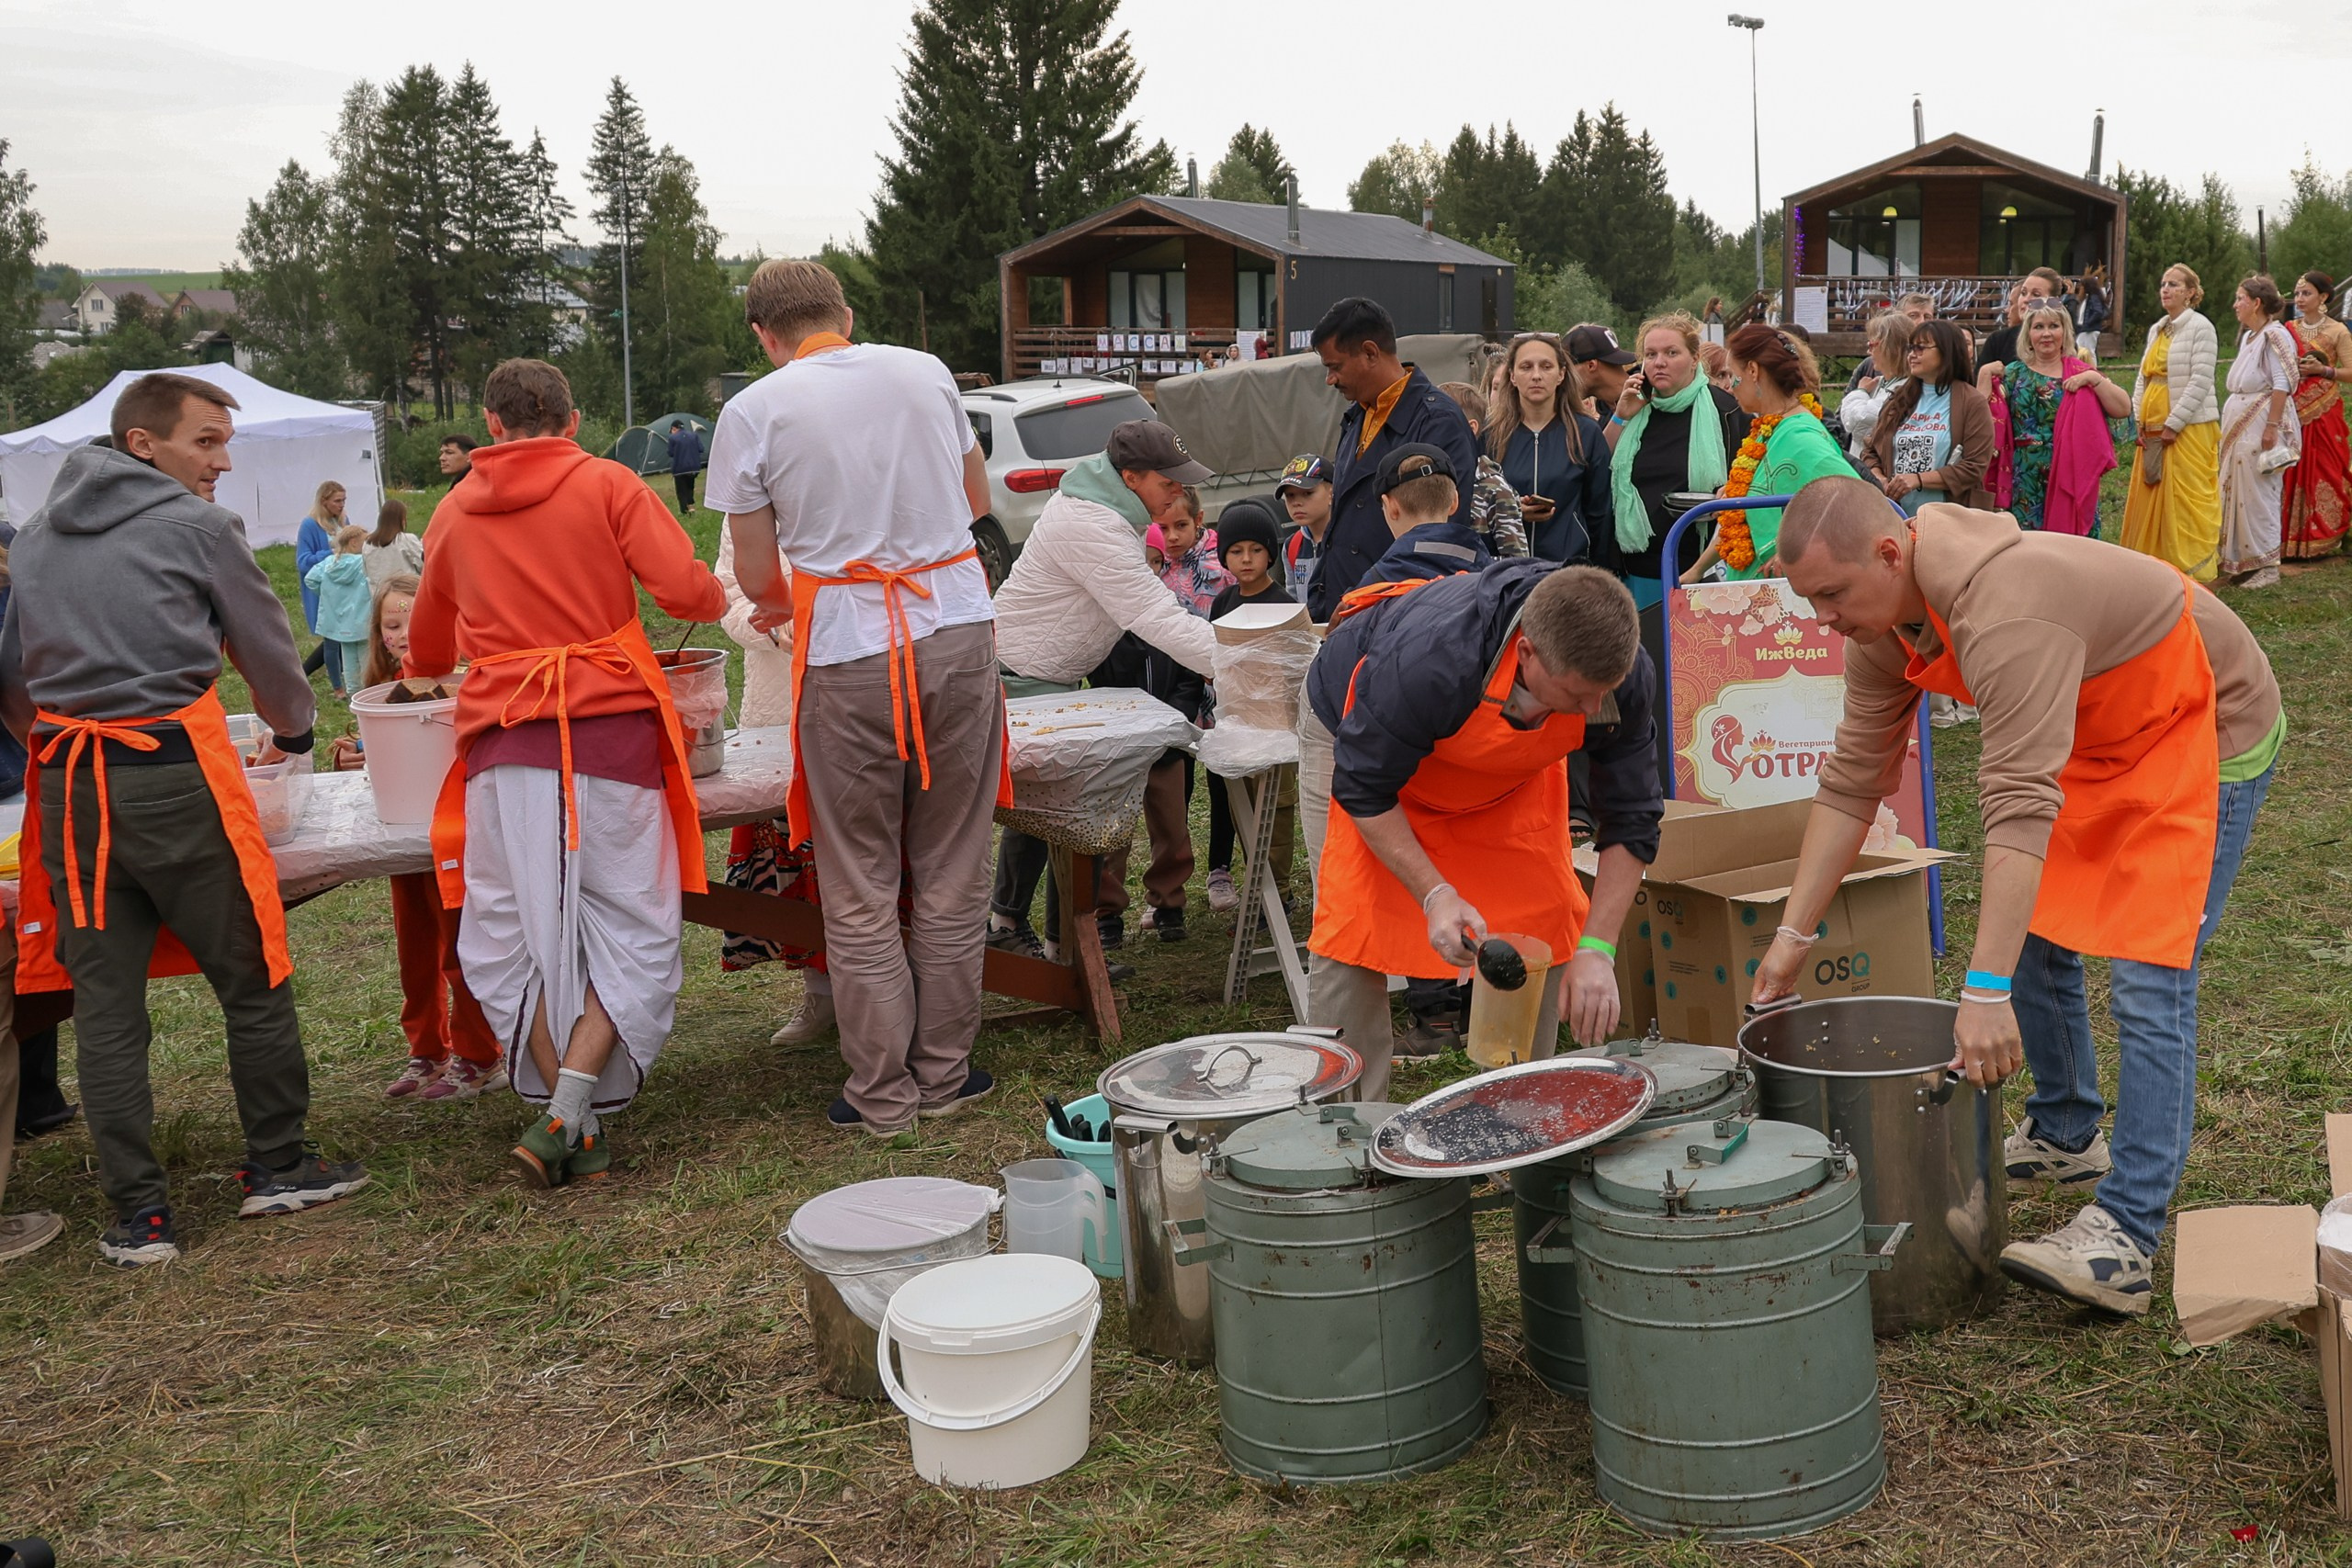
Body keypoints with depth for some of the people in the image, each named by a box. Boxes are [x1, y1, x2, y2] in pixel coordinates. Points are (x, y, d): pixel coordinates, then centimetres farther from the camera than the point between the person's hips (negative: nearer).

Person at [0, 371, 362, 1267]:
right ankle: (278, 1168, 18)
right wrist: (293, 733, 26)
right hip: (173, 778, -5)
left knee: (104, 1002, 6)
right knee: (251, 978, 8)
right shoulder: (197, 528, -1)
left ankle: (137, 1216, 9)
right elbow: (268, 650, 7)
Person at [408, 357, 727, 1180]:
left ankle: (568, 1115, 7)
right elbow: (687, 590, -9)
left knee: (519, 934, 10)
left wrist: (416, 670, 54)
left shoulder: (455, 511, 15)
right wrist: (717, 598, 16)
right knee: (626, 931, 4)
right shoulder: (607, 484, 3)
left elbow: (426, 650, 30)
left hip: (504, 741, 3)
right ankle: (570, 1114, -8)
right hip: (609, 727, -2)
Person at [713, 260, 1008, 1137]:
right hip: (959, 633, 3)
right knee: (952, 874, 11)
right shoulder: (925, 373, 9)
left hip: (848, 654, -3)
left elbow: (757, 576, 2)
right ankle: (945, 1074, 20)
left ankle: (883, 1095, 14)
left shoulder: (754, 413, -1)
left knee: (860, 891, 8)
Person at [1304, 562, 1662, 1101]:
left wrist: (1596, 949, -29)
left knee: (1543, 926, -4)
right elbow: (1364, 789, -29)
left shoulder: (1625, 675, -32)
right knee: (1353, 930, -13)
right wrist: (1435, 894, -37)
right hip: (1371, 738, -4)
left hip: (1515, 773, 4)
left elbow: (1629, 822, -20)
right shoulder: (1429, 658, -45)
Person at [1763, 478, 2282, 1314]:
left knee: (2147, 981, -15)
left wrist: (1986, 991, -46)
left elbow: (2020, 807, -44)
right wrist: (1792, 935, -4)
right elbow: (1851, 782, -3)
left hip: (2206, 732, -9)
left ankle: (2124, 1242, -15)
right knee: (2034, 937, 12)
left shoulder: (2003, 612, -38)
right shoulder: (1882, 624, -9)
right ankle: (2065, 1138, 32)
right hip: (2097, 740, 9)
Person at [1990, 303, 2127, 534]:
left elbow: (2123, 408, -4)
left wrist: (2093, 378, -13)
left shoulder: (2081, 372, 5)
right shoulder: (2014, 373, 7)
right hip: (2027, 482, 1)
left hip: (2071, 478, 0)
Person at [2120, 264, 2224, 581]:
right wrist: (2140, 421, 3)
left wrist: (2173, 425, -16)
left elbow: (2200, 382, -14)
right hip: (2153, 430, 7)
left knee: (2185, 505, -5)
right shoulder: (2156, 329, 15)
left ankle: (2192, 572, 1)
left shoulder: (2200, 327, -7)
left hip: (2188, 430, -7)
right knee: (2149, 502, 10)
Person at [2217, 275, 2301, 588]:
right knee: (2237, 491, 10)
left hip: (2261, 424, -9)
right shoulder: (2248, 336, 16)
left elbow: (2282, 384, -18)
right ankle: (2240, 560, 17)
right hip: (2240, 424, 9)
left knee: (2258, 494, -6)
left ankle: (2266, 566, -1)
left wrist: (2272, 427, -23)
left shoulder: (2275, 335, -12)